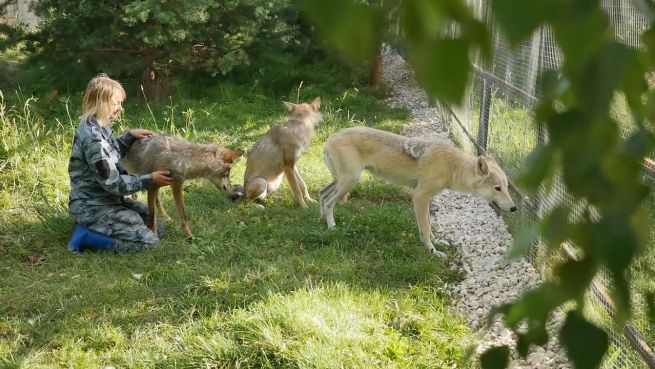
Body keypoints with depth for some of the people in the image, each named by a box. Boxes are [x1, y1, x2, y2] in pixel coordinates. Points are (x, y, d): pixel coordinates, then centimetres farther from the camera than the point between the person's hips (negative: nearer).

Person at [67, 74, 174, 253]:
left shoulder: (96, 127, 3)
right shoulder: (93, 139, -26)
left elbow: (110, 155, 20)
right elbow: (113, 183, -24)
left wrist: (129, 136, 5)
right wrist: (150, 180, -17)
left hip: (104, 199, 10)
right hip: (92, 207, -10)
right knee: (148, 241, -11)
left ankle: (93, 227, 10)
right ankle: (87, 235, -6)